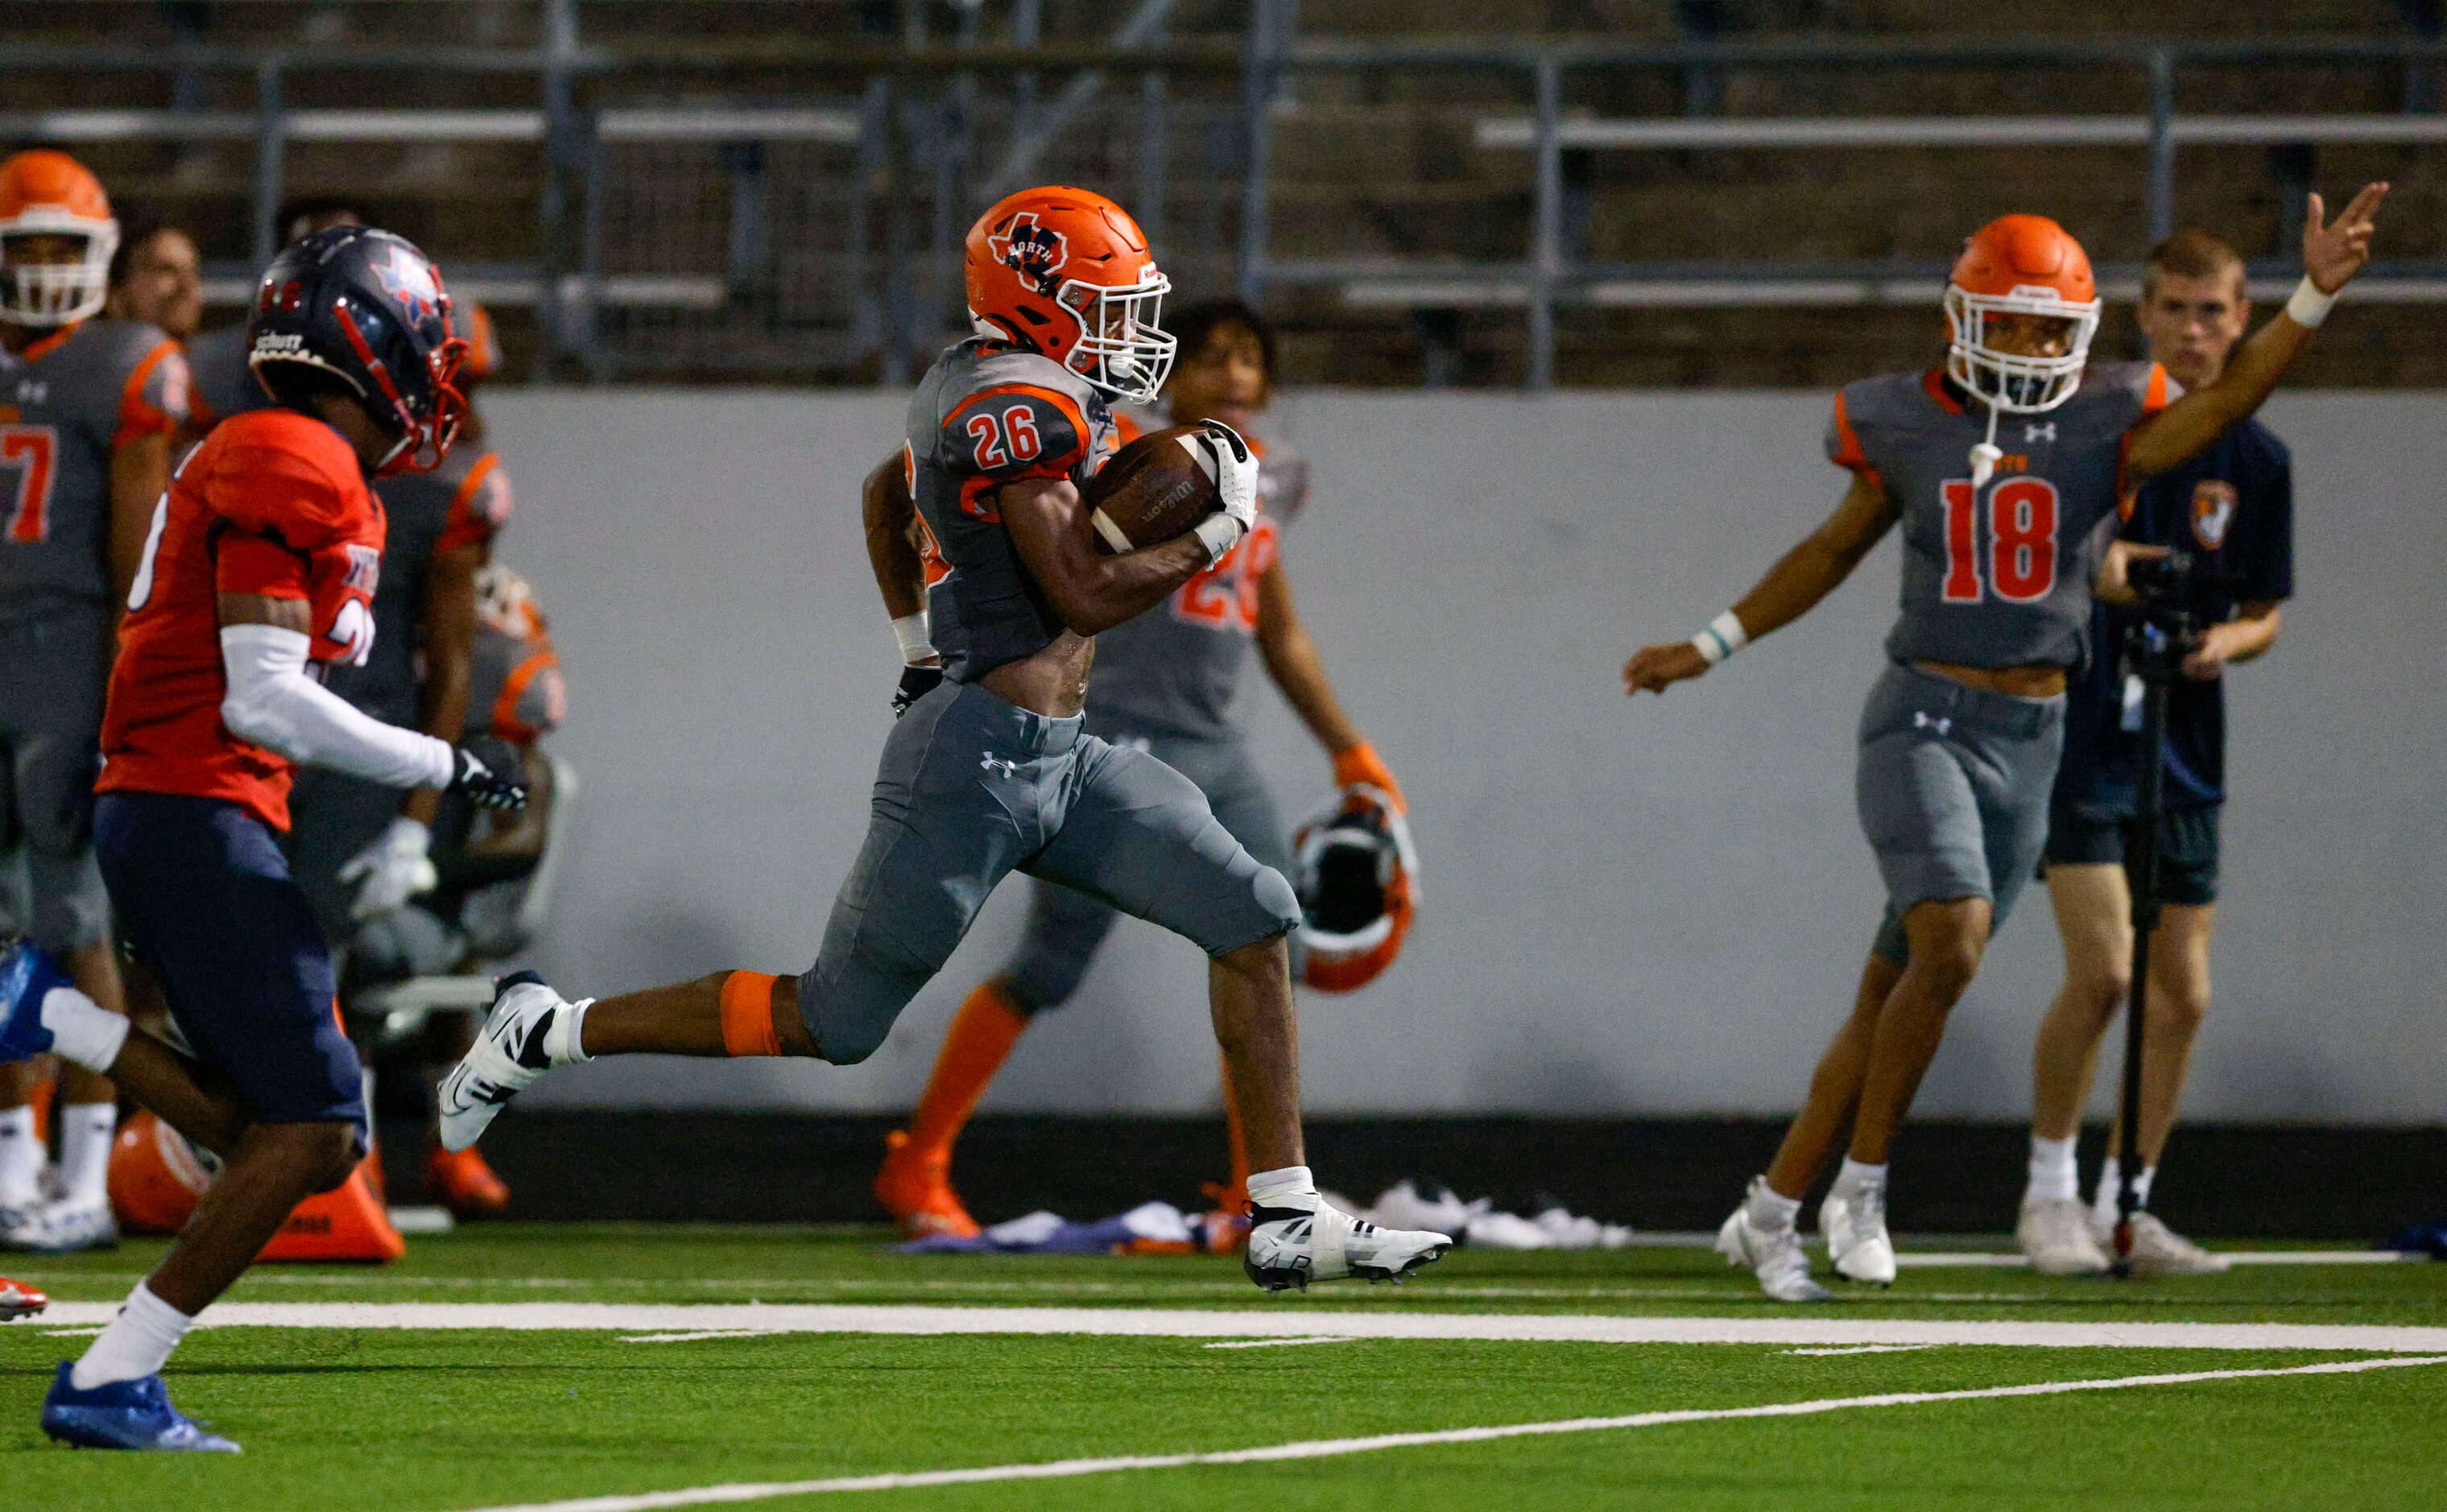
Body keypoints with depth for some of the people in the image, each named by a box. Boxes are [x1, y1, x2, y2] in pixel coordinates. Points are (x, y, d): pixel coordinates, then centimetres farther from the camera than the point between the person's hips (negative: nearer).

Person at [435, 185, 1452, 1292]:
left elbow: (887, 497, 29)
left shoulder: (977, 388, 12)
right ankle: (549, 1033, 13)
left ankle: (1286, 1222, 4)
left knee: (1254, 921, 3)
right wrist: (1219, 532, -8)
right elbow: (1085, 595, -20)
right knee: (830, 1022, -1)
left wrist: (919, 642, 33)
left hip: (1058, 763, 10)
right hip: (979, 756, -10)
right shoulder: (1022, 402, -17)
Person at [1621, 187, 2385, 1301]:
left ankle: (1772, 1213, 17)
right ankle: (1860, 1186, -10)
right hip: (1922, 719, -2)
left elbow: (2229, 397, -15)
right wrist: (1714, 646, 21)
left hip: (2031, 739, 2)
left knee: (1895, 993, 6)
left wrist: (2315, 297, -28)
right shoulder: (1905, 427, 1)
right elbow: (1832, 553, 16)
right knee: (1951, 943, -23)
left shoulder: (2103, 427, 1)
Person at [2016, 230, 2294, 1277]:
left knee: (2182, 995, 4)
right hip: (2080, 729, -5)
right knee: (2103, 969, -16)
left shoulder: (2257, 460, 5)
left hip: (2186, 747, 5)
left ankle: (2123, 1206, 17)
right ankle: (2049, 1192, -1)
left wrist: (2224, 640, -9)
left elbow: (2264, 617, 10)